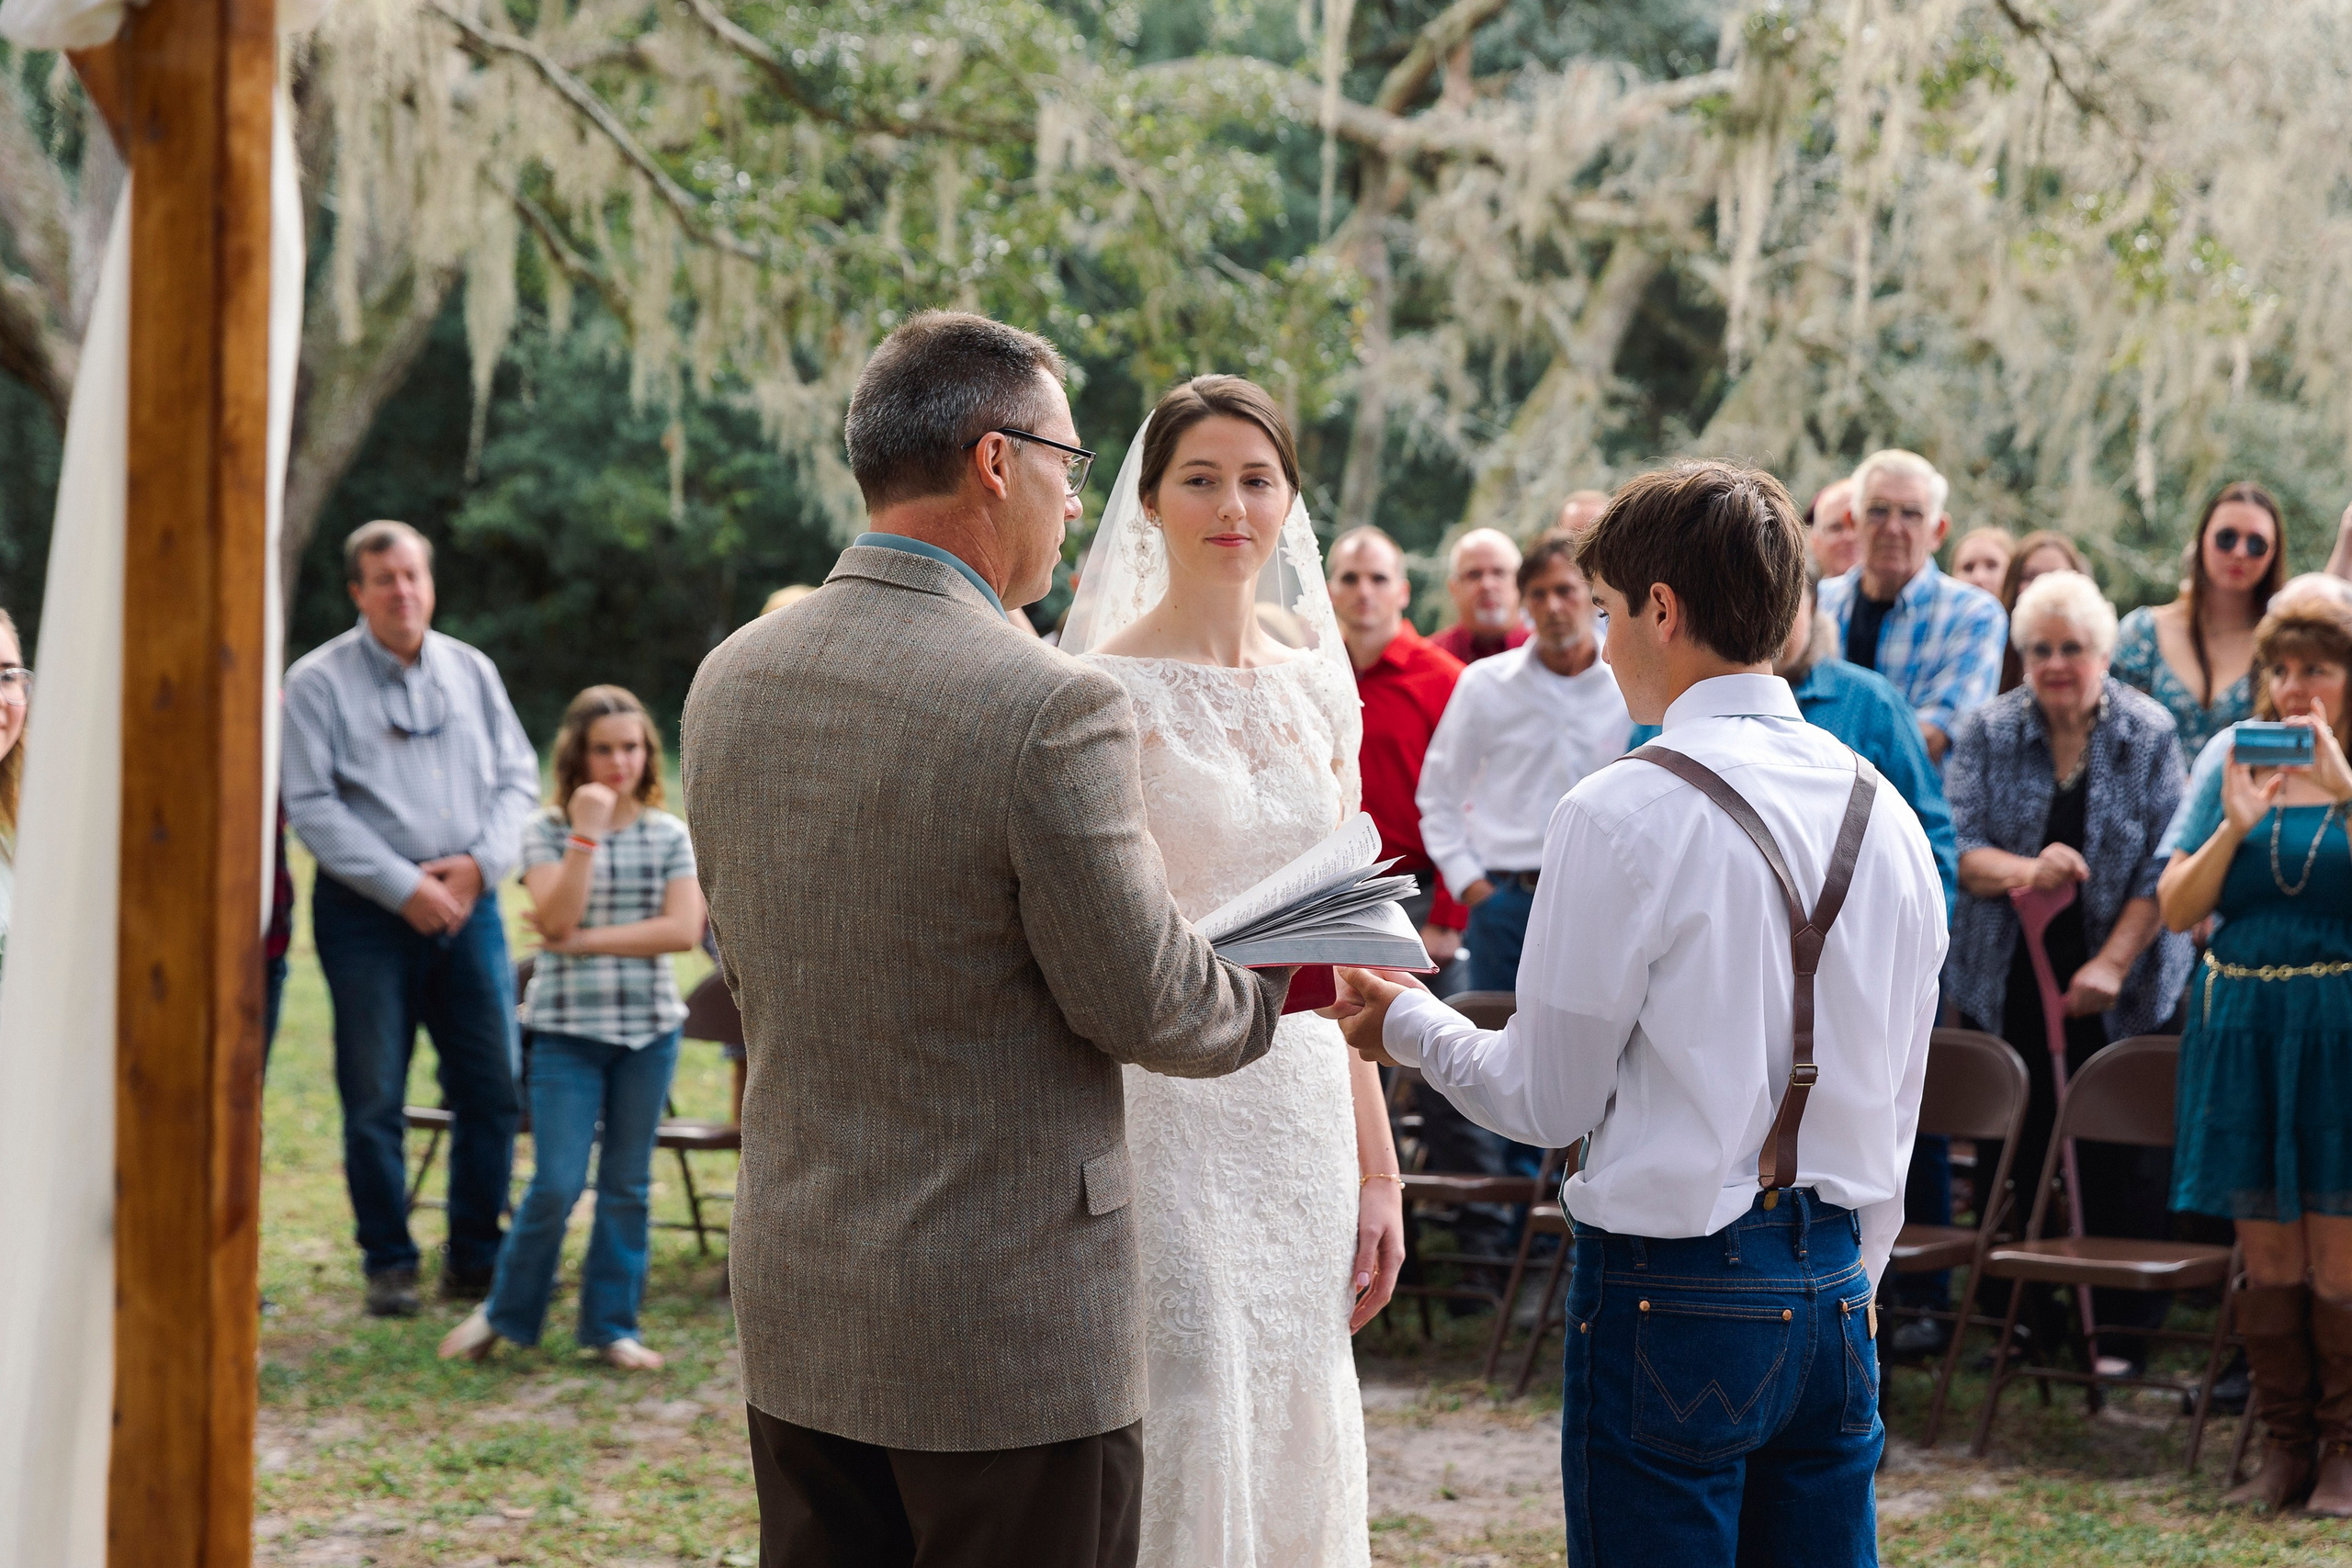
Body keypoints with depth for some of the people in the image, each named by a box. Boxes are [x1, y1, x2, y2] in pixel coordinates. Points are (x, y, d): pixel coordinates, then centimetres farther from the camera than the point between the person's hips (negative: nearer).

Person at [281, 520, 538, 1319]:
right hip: (367, 913, -3)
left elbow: (518, 776, 12)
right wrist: (403, 887, -13)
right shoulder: (317, 682, -2)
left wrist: (480, 863, -6)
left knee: (492, 1090, 2)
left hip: (468, 903, 4)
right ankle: (389, 1264, 11)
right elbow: (311, 806, -8)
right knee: (374, 1101, -1)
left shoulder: (471, 670, 11)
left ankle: (475, 1259, 14)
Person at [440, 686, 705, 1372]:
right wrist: (586, 834, -20)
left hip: (649, 1027, 2)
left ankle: (613, 1326, 17)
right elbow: (556, 919, -14)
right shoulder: (548, 832, 0)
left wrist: (588, 941, -11)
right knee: (557, 1183, -6)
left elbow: (684, 929, -7)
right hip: (568, 1027, -2)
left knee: (627, 1185, 8)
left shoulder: (670, 836, 5)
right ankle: (505, 1311, 13)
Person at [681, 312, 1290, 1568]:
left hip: (794, 1322, 7)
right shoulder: (1052, 709, -19)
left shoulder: (728, 679, 3)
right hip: (1011, 1333, -6)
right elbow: (1144, 1005, -11)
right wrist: (1278, 982, 8)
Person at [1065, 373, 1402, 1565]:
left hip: (1304, 1119, 6)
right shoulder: (1105, 692, -8)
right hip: (1170, 1124, -6)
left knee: (1298, 1443, 10)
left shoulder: (1319, 689, 10)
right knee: (1184, 1458, -4)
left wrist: (1376, 1168, 12)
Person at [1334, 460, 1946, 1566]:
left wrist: (1405, 1021, 11)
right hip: (1834, 1291, 6)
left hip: (1673, 1296, -6)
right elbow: (1896, 1102, 13)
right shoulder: (1884, 814, 7)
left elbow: (1549, 1098, -6)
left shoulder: (1623, 816, -13)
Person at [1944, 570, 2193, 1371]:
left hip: (2122, 989, -1)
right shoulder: (1987, 733, 1)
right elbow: (1954, 847, -6)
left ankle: (2123, 1326, 10)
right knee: (2011, 1151, 5)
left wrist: (2113, 963, -14)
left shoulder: (2150, 735, -2)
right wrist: (2027, 869, -26)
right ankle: (2018, 1313, 17)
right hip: (2004, 984, 1)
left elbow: (2162, 866, -5)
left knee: (2120, 1155, 0)